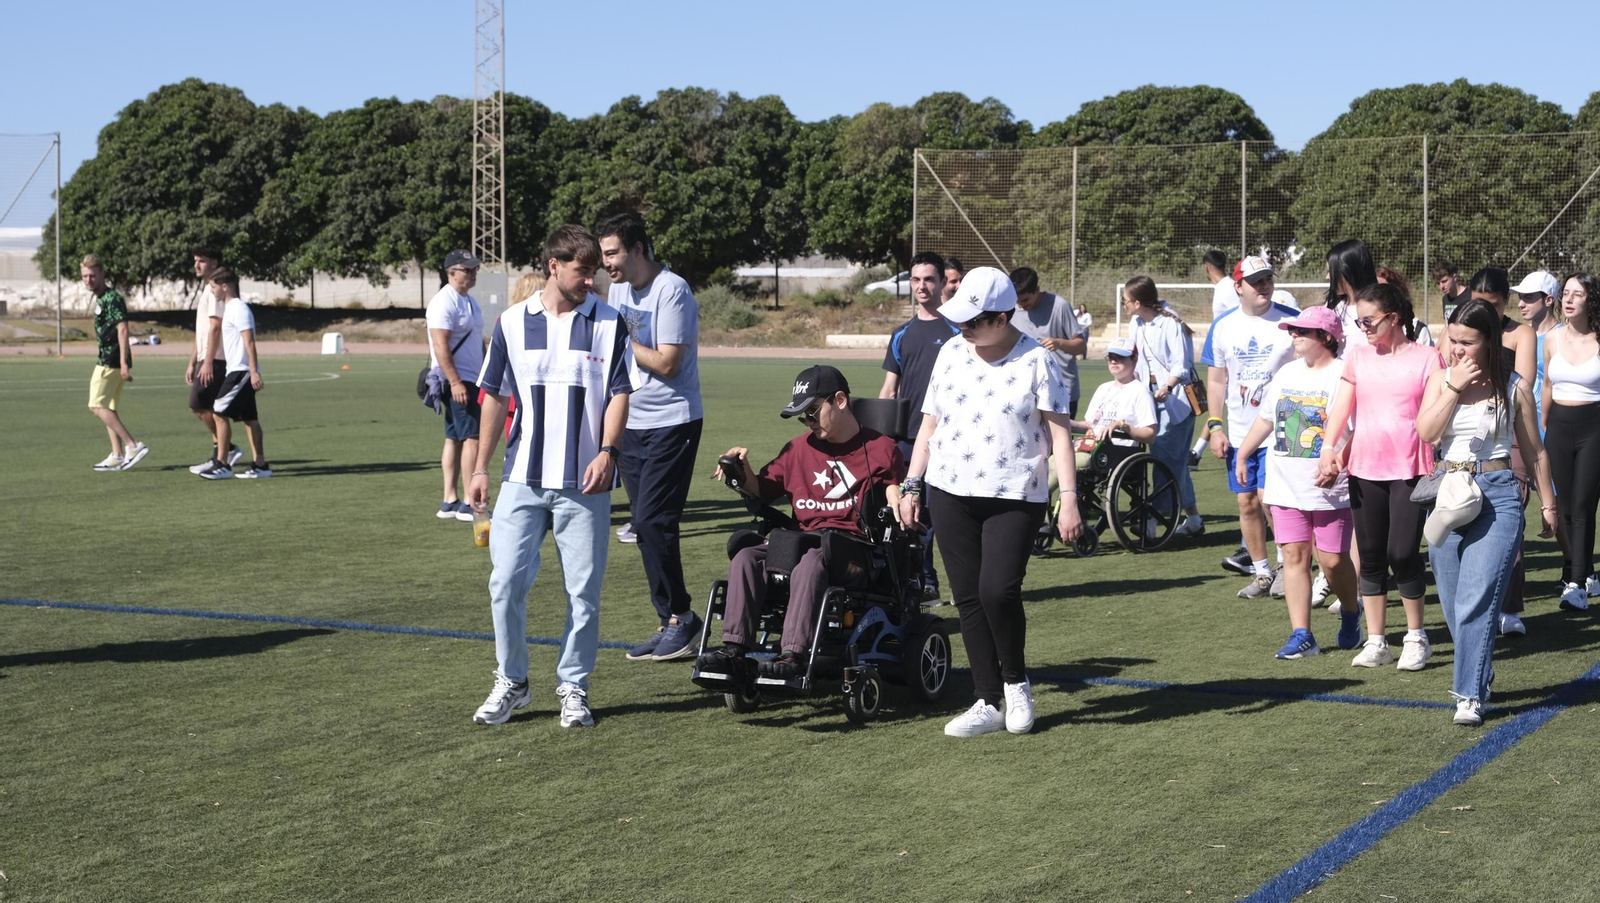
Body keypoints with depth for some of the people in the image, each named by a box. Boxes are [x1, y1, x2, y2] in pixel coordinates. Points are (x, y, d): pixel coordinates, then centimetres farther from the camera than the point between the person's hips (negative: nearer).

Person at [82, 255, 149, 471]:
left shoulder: (111, 298, -14)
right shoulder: (101, 298, 17)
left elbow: (122, 328, -21)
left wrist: (123, 362, -27)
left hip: (111, 362, -10)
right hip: (108, 361, 10)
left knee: (97, 406, -10)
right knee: (107, 408, 11)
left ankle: (133, 446, -13)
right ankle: (117, 456, 12)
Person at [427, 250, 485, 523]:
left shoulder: (468, 301, 17)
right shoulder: (444, 302, -14)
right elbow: (440, 345, -21)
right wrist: (455, 382, -26)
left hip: (470, 379, 10)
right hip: (456, 380, -10)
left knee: (455, 438, 10)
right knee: (473, 436, -12)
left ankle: (449, 502, 13)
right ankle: (469, 504, -11)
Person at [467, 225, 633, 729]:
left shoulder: (609, 323, 2)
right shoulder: (513, 323, 6)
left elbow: (619, 394, 1)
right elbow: (495, 397, 10)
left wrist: (608, 450, -15)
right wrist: (481, 468, 7)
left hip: (584, 482, -1)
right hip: (523, 479, 1)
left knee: (583, 590, 2)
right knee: (506, 583, -1)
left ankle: (573, 688, 15)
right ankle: (511, 682, 15)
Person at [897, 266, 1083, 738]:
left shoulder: (1036, 361, -5)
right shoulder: (952, 353, 8)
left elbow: (1059, 433, -7)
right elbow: (929, 425, 14)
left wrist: (1068, 498, -16)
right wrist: (911, 485, 9)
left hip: (1016, 497, -4)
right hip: (951, 493, 5)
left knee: (998, 591, -17)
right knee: (968, 599, 3)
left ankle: (1016, 682, 9)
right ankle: (988, 703, 11)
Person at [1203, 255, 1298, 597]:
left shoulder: (1292, 321, -3)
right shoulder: (1223, 326, 6)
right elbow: (1216, 380, 11)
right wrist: (1215, 425, 3)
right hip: (1239, 432, 4)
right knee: (1247, 503, 7)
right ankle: (1262, 572, 19)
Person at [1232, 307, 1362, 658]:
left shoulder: (1344, 376, -10)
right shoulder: (1286, 374, 14)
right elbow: (1266, 418, 26)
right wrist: (1241, 455, 25)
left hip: (1331, 490, -6)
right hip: (1286, 486, 6)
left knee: (1332, 560, 0)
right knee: (1294, 556, 0)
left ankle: (1350, 614, 28)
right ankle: (1301, 634, 0)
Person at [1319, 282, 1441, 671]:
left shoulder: (1425, 357, -2)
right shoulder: (1357, 354, 8)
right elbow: (1342, 407, 3)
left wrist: (1437, 465, -11)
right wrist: (1328, 449, -10)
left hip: (1409, 467, -4)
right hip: (1364, 467, 4)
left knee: (1402, 554, -6)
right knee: (1371, 556, 7)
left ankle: (1416, 637, 12)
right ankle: (1375, 642, 16)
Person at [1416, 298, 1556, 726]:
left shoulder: (1514, 387, -1)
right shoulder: (1440, 378, 6)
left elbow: (1534, 452, 8)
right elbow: (1426, 432, -9)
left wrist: (1548, 505, 10)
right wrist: (1454, 387, -13)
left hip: (1497, 497, -4)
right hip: (1448, 495, 4)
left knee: (1476, 600, -13)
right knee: (1453, 602, 11)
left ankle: (1471, 695, -11)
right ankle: (1476, 672, 34)